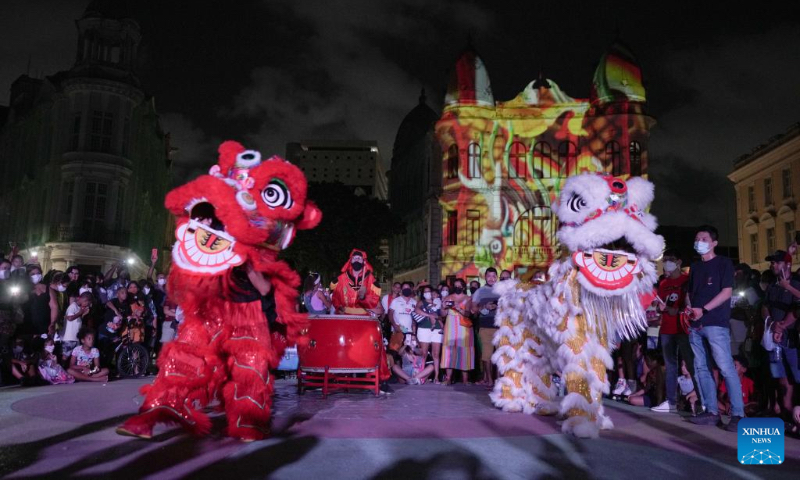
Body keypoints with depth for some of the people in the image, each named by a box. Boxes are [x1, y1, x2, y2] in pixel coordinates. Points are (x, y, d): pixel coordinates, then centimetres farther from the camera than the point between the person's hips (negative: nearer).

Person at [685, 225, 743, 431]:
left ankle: (738, 415, -8)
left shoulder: (724, 263, 1)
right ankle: (711, 412, 11)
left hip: (716, 323, -7)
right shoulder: (695, 267, 19)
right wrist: (689, 309, 0)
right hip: (695, 325, 7)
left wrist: (703, 310, -15)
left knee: (726, 368, -10)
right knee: (701, 368, 6)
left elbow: (726, 292, -8)